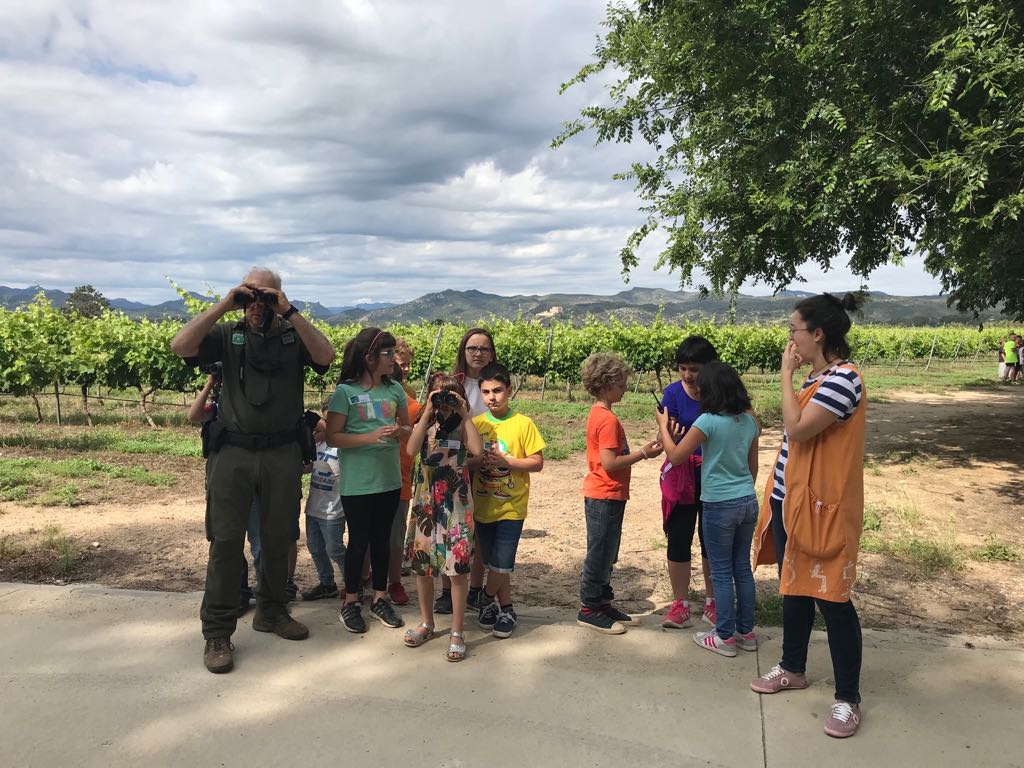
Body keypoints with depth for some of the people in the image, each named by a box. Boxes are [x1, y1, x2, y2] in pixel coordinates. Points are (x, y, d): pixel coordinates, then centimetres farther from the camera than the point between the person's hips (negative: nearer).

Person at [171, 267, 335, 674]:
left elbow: (326, 356, -15)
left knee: (277, 538, 12)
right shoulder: (228, 335, 5)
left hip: (283, 453, 1)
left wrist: (289, 312, -16)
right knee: (225, 540, 0)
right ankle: (217, 632, 11)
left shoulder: (295, 337, 5)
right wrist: (223, 305, -12)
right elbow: (180, 346, -9)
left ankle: (271, 612, 31)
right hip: (233, 451, -1)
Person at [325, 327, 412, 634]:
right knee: (358, 540, 5)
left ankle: (380, 598, 27)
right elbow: (332, 437, -11)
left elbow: (407, 429, 11)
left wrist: (399, 431, -12)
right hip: (356, 482, -4)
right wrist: (370, 437, -23)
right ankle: (351, 602, 21)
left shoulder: (394, 389, 3)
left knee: (382, 539, 13)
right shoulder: (345, 391, -10)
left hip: (389, 479, 4)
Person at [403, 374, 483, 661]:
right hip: (426, 500, 3)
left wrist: (465, 415, -16)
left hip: (456, 502, -2)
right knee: (422, 563, 11)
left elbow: (477, 449, -20)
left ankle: (457, 632, 11)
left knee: (458, 566, -2)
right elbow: (411, 449, -16)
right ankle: (426, 623, 31)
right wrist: (428, 413, -16)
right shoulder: (424, 425, 6)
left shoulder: (462, 426, 1)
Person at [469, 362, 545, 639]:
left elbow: (537, 462, -7)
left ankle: (487, 598, 22)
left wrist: (506, 461, -19)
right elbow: (464, 461, 5)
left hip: (511, 507, -3)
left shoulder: (523, 424, -7)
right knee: (493, 564, 12)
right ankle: (506, 610, 32)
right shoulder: (475, 424, 3)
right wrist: (479, 462, -16)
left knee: (502, 564, -6)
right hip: (483, 505, 3)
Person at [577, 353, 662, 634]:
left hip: (603, 496, 10)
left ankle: (602, 602, 29)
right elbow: (610, 463, -23)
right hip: (605, 497, -10)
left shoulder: (598, 414, 11)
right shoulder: (608, 419, -20)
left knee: (607, 553, 18)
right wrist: (643, 454, -17)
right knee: (600, 554, 1)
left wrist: (640, 450, 8)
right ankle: (589, 610, 12)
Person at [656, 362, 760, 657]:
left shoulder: (709, 421, -17)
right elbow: (753, 465, 13)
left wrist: (663, 426, 4)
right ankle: (746, 632, 26)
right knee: (742, 568, 16)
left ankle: (725, 638, 14)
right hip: (748, 502, 6)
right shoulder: (750, 420, 3)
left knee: (722, 573, 5)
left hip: (719, 505, -6)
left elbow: (676, 456, -9)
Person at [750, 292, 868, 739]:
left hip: (822, 507, -9)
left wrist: (787, 373, -19)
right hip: (792, 500, 10)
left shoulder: (843, 379, -19)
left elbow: (798, 429, -26)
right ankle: (793, 669, 37)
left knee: (831, 599, 1)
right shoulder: (817, 377, 11)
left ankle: (848, 699, 15)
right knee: (794, 589, 20)